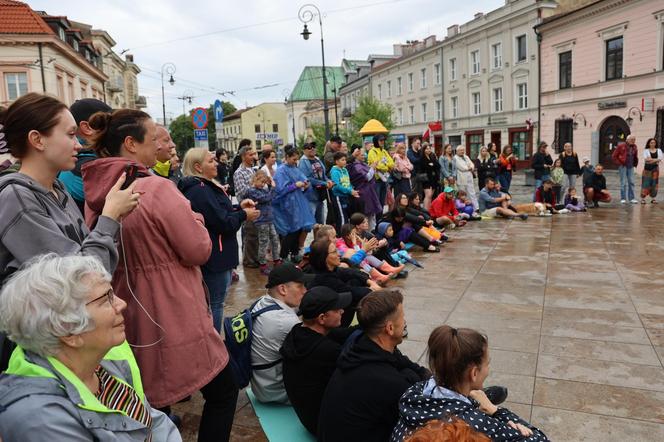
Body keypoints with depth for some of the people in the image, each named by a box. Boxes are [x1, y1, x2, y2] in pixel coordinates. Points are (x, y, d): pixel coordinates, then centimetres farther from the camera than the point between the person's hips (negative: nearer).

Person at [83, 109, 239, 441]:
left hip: (130, 315, 8)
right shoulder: (158, 189, -21)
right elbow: (199, 251, -17)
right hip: (171, 314, -8)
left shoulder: (96, 193, 2)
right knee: (223, 390, 10)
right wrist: (194, 219, 2)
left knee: (150, 397, 25)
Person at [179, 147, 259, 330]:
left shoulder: (205, 187, 13)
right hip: (215, 257, -11)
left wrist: (239, 208, 7)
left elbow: (218, 212, 20)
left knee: (214, 302, 19)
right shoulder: (200, 191, -20)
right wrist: (244, 215, -6)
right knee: (215, 304, 0)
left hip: (215, 255, 11)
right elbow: (223, 223, -22)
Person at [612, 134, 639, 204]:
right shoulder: (621, 146, -8)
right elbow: (614, 156, -5)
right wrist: (619, 163, -8)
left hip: (631, 167, 5)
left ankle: (631, 198, 9)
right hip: (623, 167, -5)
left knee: (631, 182, 4)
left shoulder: (634, 147, 9)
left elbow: (636, 157, 22)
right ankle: (623, 198, 3)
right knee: (623, 183, -4)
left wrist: (635, 164, 11)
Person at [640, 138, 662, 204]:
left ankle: (653, 198, 9)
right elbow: (646, 158, -10)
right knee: (645, 183, -7)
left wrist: (652, 159, -16)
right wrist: (656, 159, -17)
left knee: (654, 183, 3)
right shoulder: (646, 150, 5)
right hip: (647, 168, -2)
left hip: (655, 168, 2)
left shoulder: (659, 150, 11)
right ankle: (643, 198, -5)